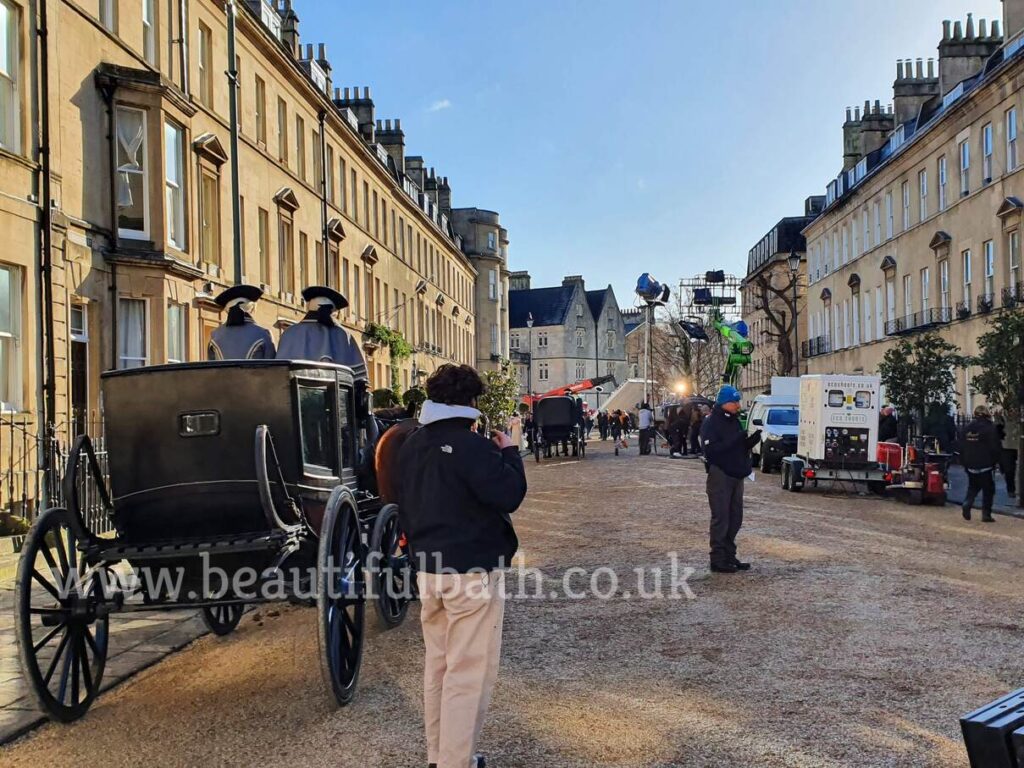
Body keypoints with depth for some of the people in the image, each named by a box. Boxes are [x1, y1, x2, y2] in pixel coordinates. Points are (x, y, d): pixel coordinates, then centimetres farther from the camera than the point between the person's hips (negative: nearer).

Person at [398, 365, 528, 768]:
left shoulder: (412, 445, 8)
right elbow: (510, 496, -17)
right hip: (472, 571, -8)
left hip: (428, 568, 8)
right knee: (468, 674, -1)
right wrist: (509, 453, -3)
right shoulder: (474, 446, -18)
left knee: (437, 665, 17)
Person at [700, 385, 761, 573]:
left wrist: (753, 439, -2)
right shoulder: (711, 423, -11)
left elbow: (742, 447, 19)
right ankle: (718, 559, 0)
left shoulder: (734, 421, 15)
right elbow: (710, 449, -22)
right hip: (720, 475, -8)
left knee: (735, 518, 11)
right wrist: (734, 440, -26)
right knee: (720, 518, -5)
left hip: (736, 475, 8)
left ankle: (729, 556, 21)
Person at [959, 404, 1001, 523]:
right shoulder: (990, 427, -12)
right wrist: (995, 461, 1)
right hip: (985, 465, -5)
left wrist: (964, 463, 16)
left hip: (970, 465, 5)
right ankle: (986, 514, 1)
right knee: (988, 489, 4)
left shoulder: (968, 428, 5)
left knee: (973, 487, 19)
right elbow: (995, 447, -12)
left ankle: (967, 504, -4)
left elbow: (962, 447, 10)